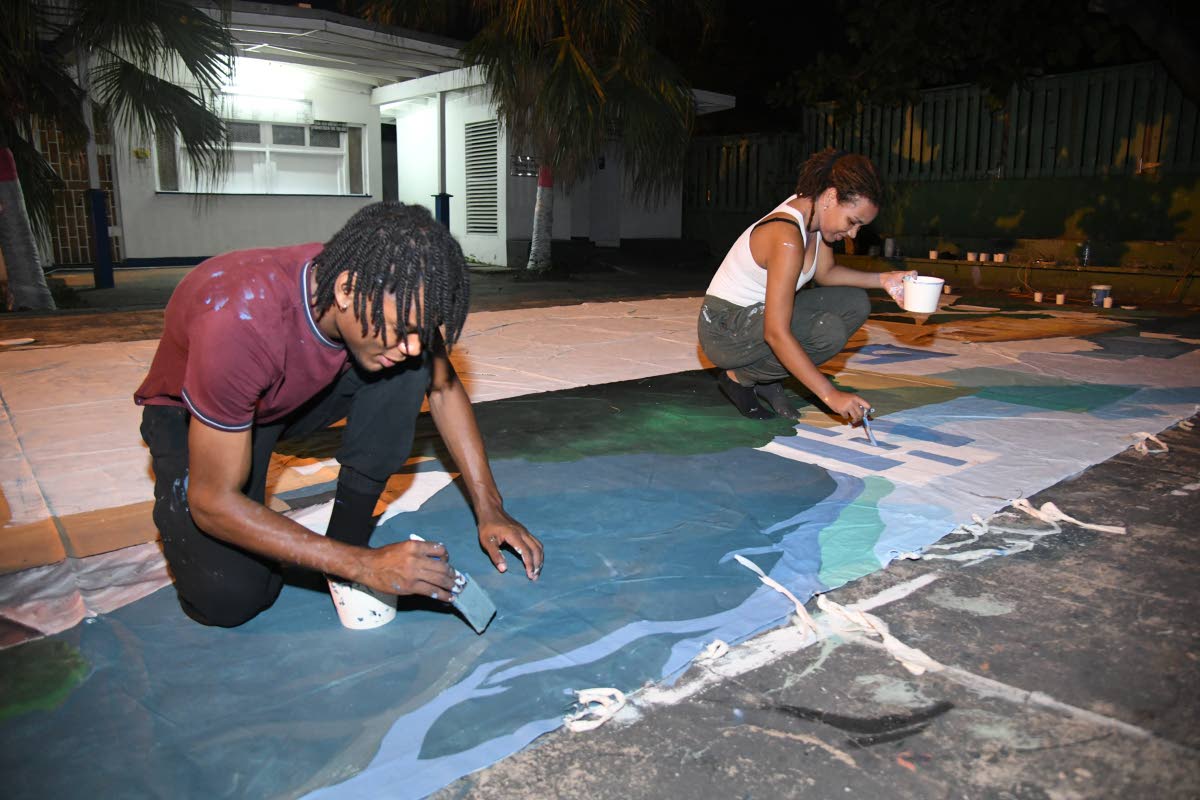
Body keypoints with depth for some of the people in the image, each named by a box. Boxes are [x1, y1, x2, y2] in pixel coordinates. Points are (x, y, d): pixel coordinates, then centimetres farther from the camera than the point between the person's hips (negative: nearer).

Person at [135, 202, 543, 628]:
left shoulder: (395, 299, -25)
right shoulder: (239, 321, -41)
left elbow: (443, 389, -7)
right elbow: (214, 502, -33)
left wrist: (489, 508, -13)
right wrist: (365, 565, -38)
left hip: (300, 395, 4)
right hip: (192, 414, -4)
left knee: (409, 369, -23)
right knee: (229, 596, -22)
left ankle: (348, 530, -12)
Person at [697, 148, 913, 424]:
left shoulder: (815, 210, -3)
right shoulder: (787, 237, -30)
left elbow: (825, 272, 12)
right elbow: (776, 334, -34)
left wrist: (882, 279, -4)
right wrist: (830, 395, -34)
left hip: (757, 314, 9)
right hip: (724, 329, -9)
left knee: (855, 304, -1)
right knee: (829, 331, -28)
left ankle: (766, 379, 5)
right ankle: (740, 377, -6)